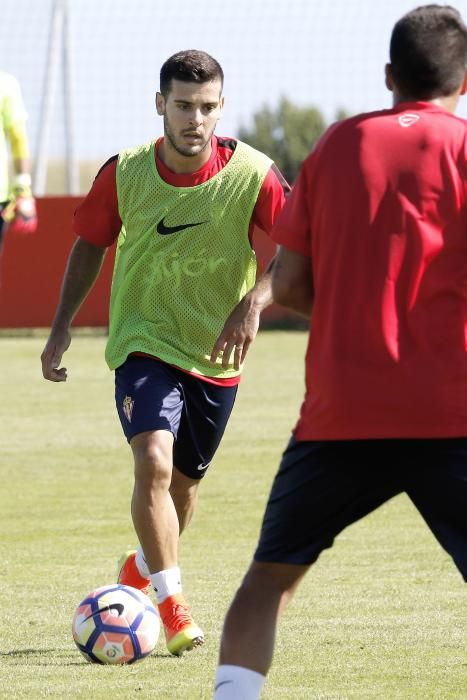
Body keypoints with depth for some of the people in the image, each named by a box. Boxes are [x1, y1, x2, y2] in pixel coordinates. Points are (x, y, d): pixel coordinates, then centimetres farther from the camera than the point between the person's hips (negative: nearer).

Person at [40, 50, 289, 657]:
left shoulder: (252, 174, -17)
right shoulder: (124, 173, -11)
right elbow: (91, 243, 5)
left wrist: (253, 302, -32)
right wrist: (62, 327, 3)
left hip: (217, 354, 1)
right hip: (144, 341, -1)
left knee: (185, 481, 17)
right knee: (154, 462, -24)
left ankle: (143, 568, 47)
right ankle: (173, 607, -17)